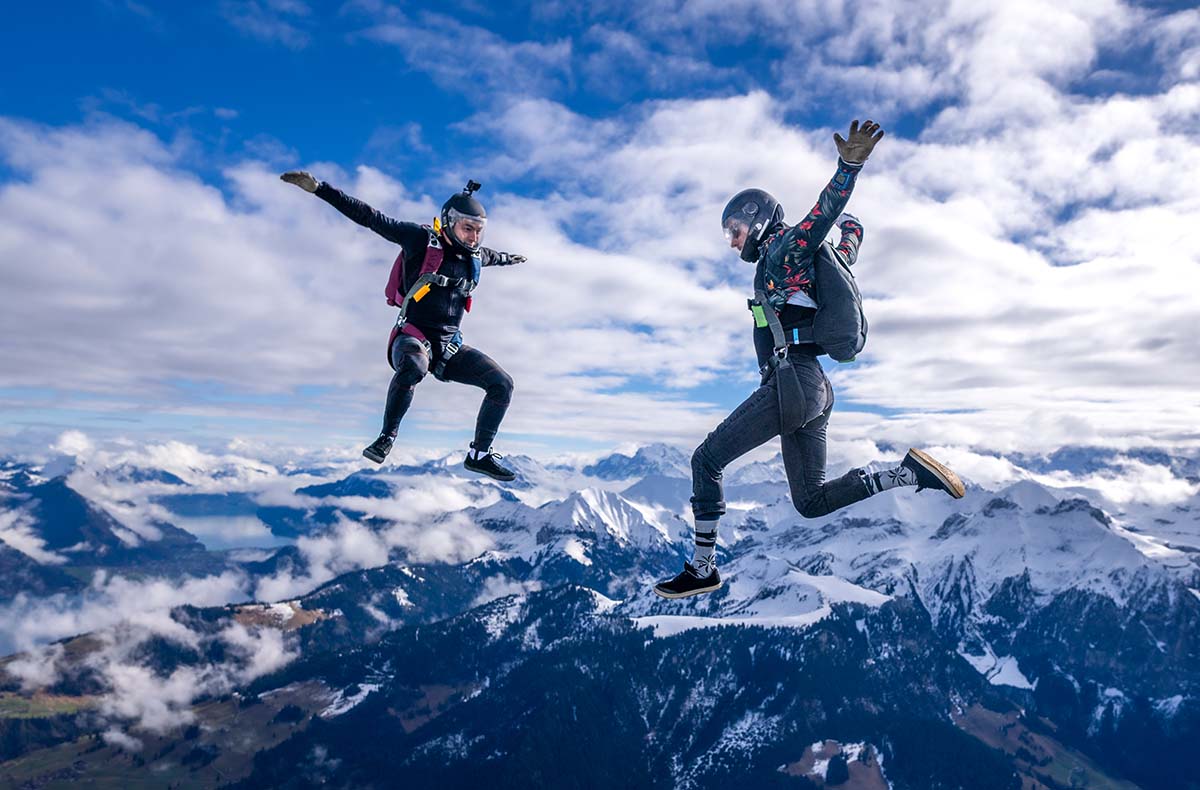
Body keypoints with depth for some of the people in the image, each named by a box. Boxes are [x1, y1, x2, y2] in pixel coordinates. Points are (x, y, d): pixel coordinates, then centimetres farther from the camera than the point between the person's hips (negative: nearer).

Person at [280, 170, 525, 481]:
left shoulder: (475, 255, 10)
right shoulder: (421, 240, -7)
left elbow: (491, 256, 36)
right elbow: (369, 216, -8)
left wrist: (511, 258, 57)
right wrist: (319, 188, -12)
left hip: (451, 346, 6)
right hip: (413, 337, -6)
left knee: (503, 384, -7)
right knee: (413, 367, -41)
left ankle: (480, 454, 7)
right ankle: (386, 437, -17)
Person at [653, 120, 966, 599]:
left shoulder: (784, 251, 1)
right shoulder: (789, 267, 24)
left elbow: (826, 213, -17)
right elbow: (849, 231, 36)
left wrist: (849, 166, -34)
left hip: (792, 381, -10)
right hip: (814, 388, 10)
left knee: (706, 460, -3)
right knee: (812, 501, 12)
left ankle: (703, 568, -1)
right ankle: (911, 472, 3)